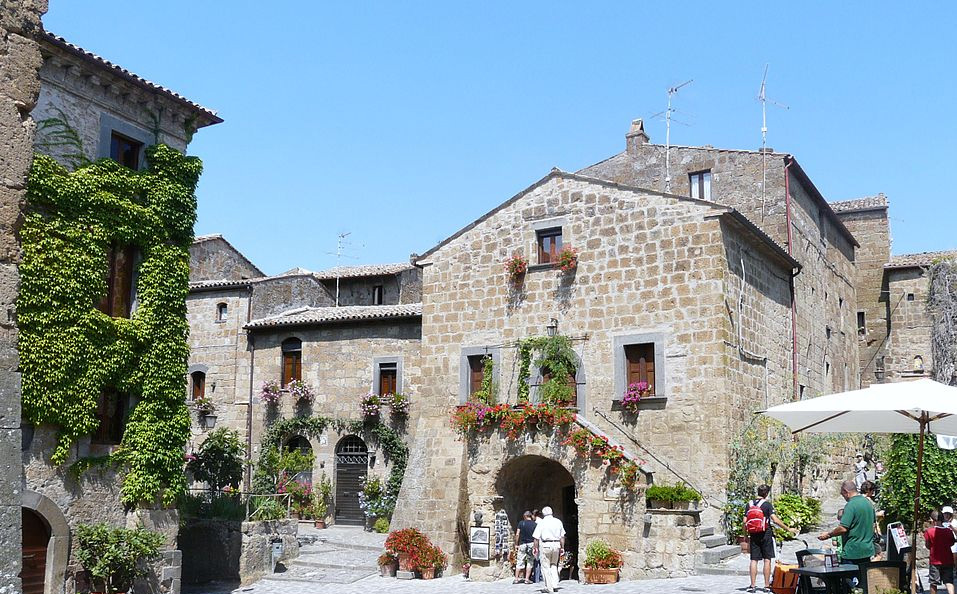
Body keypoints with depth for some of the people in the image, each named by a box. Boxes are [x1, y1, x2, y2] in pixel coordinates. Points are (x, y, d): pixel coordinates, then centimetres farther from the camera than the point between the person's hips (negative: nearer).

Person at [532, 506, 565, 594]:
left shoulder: (542, 523, -3)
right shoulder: (558, 522, 8)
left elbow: (537, 538, -6)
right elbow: (562, 536, 9)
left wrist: (536, 548, 2)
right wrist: (562, 547, 15)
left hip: (545, 545, -4)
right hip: (556, 544, 4)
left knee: (545, 567, 4)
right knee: (554, 565, 19)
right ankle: (555, 584, 8)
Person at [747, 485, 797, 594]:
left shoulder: (749, 504, 6)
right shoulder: (767, 504, -6)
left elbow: (745, 521, 3)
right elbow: (775, 520, -14)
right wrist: (788, 529, -9)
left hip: (753, 535, 3)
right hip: (766, 534, -3)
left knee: (754, 560, 4)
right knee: (767, 559, 3)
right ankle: (767, 585, 3)